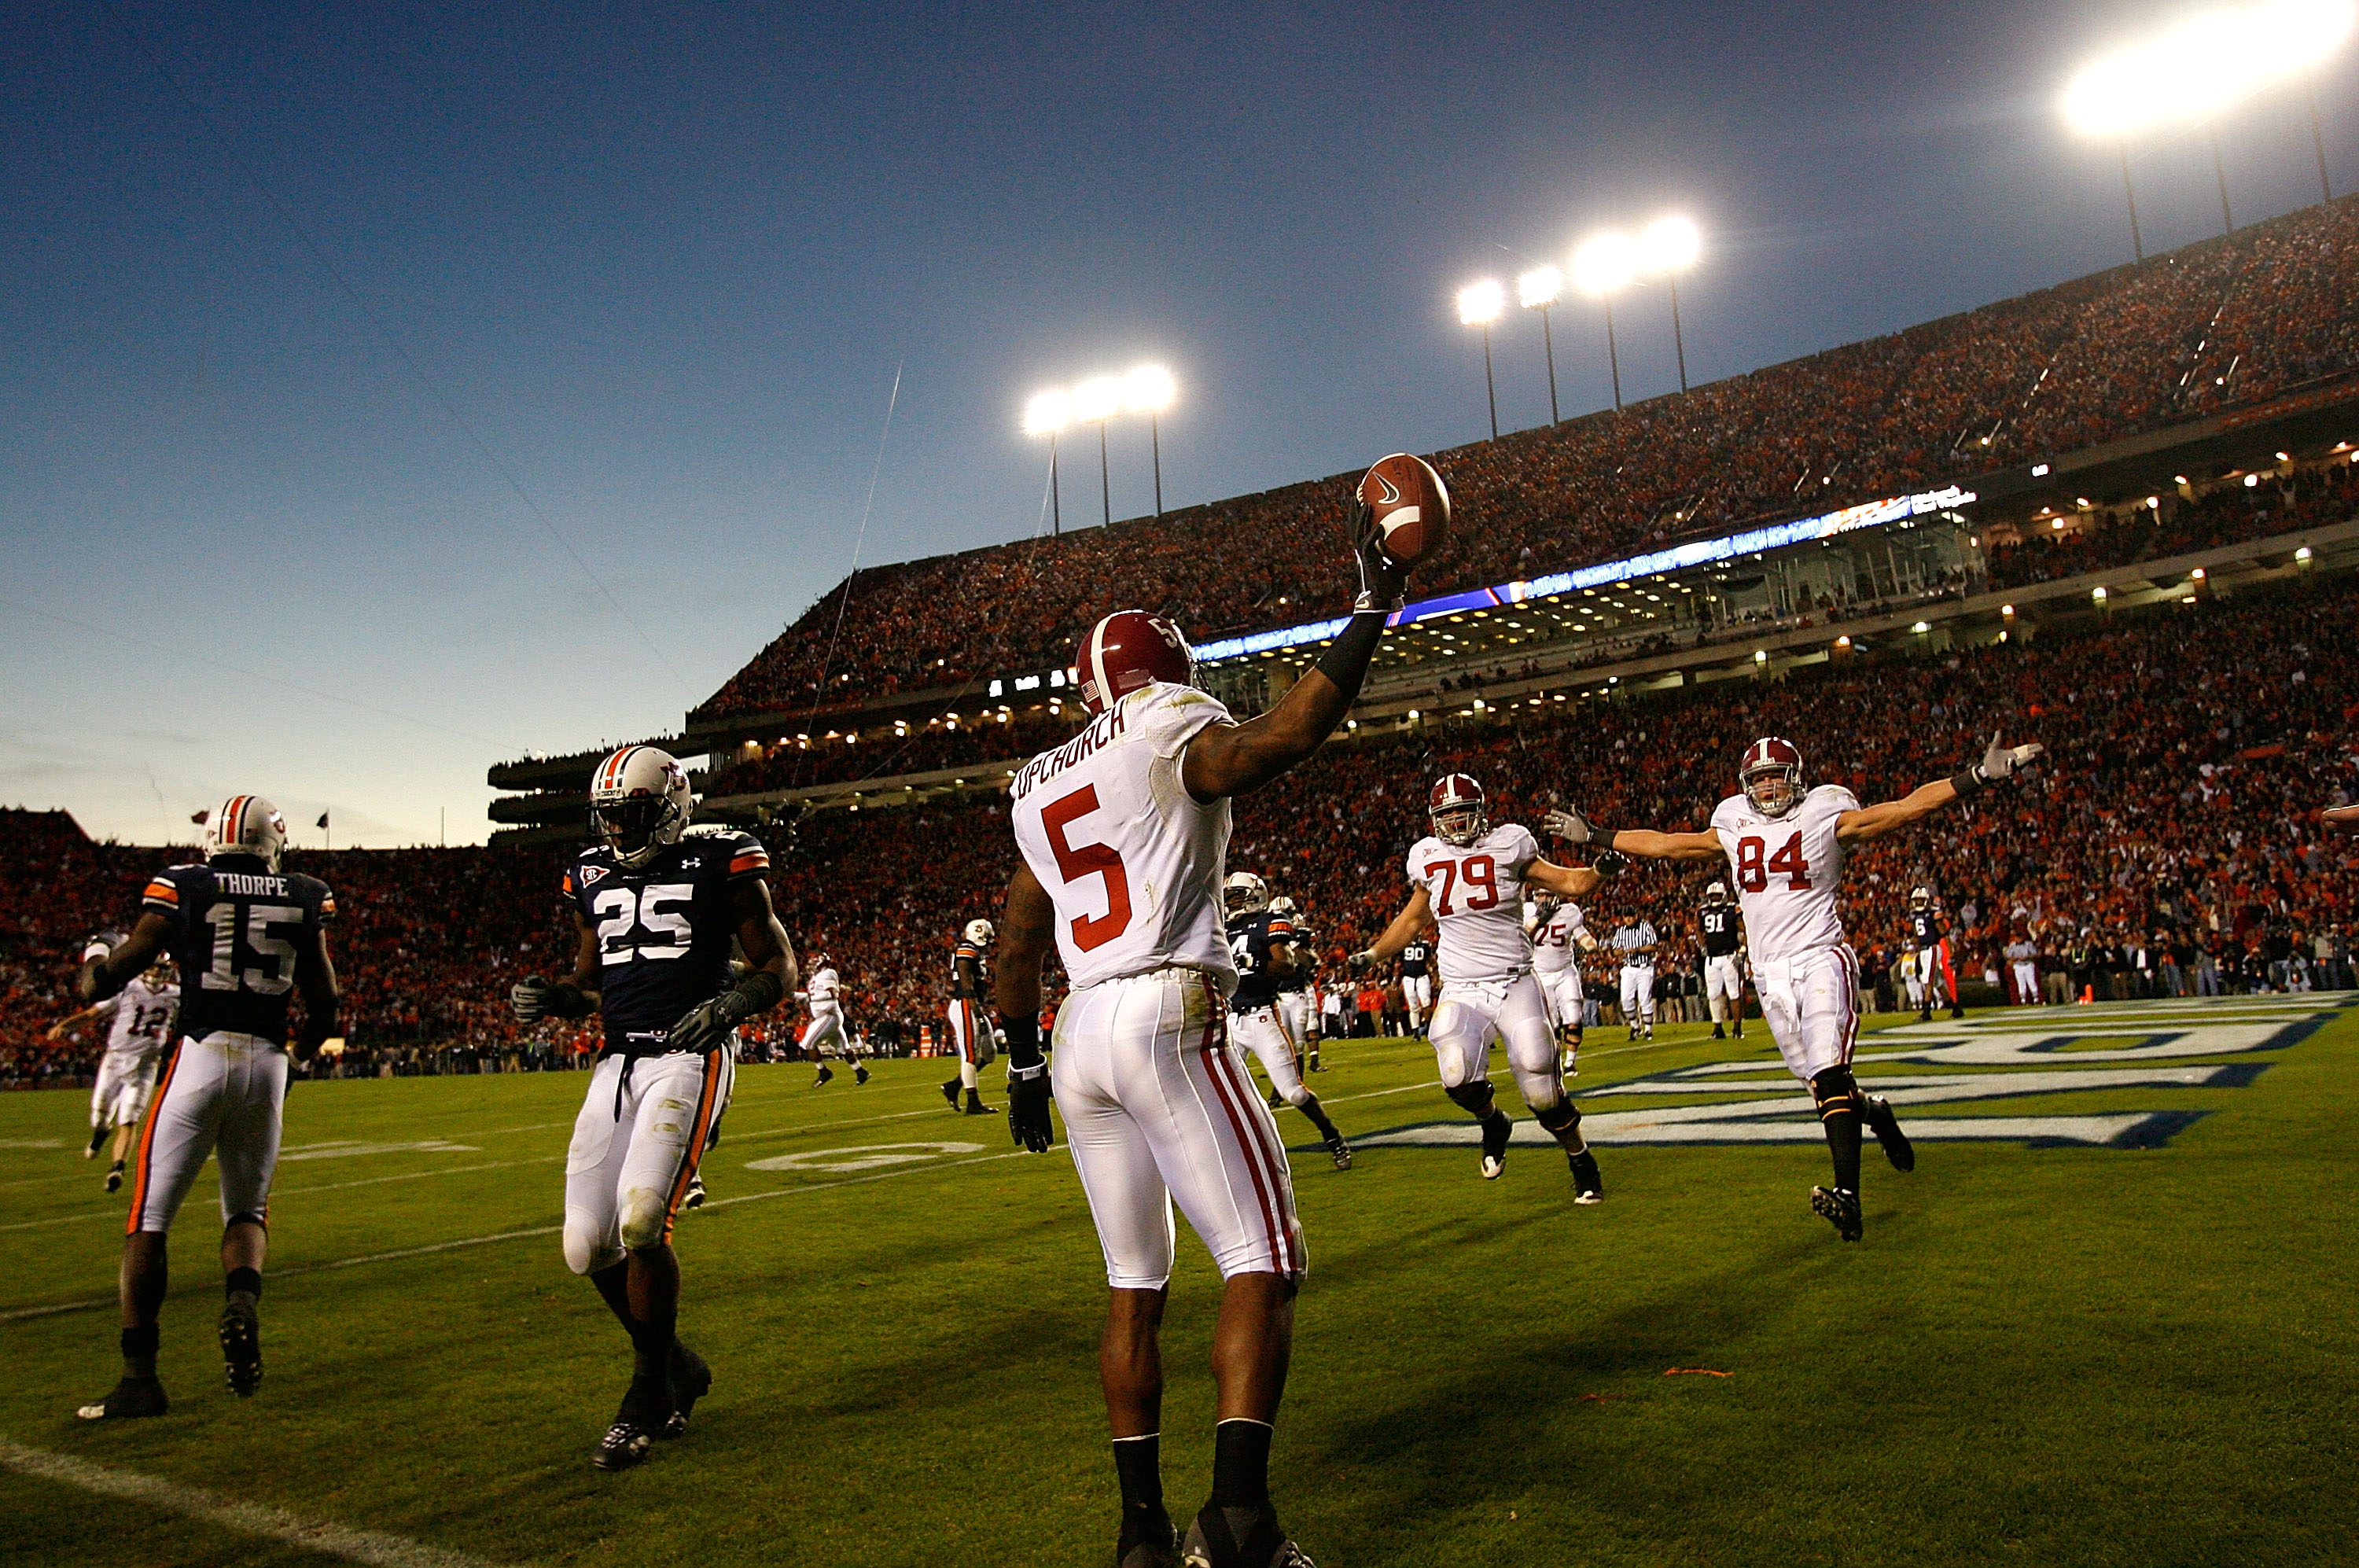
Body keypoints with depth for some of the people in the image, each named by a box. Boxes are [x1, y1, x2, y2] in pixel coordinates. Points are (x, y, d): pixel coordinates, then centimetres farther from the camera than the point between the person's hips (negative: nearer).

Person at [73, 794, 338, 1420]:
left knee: (150, 1219, 7)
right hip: (267, 1062, 2)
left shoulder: (182, 887, 2)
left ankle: (140, 1375, 5)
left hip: (200, 1057, -2)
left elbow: (125, 963, -3)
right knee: (247, 1210, 18)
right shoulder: (304, 899, 7)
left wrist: (89, 980, 21)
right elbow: (324, 1003, 8)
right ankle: (243, 1300, -11)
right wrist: (302, 1053, 27)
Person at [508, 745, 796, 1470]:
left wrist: (726, 1006, -19)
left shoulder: (720, 865, -2)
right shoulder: (594, 878, 15)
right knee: (588, 1248, 2)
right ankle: (679, 1370, 26)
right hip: (617, 1061, 6)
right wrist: (548, 998, 2)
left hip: (690, 1058, -6)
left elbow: (779, 967, 0)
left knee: (641, 1222, -20)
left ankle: (648, 1398, 2)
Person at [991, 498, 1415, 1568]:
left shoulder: (1038, 786, 21)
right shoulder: (1171, 736, 0)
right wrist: (1371, 615, -14)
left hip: (1079, 1037, 7)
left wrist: (1021, 1062, 30)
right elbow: (1283, 735, -21)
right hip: (1167, 1019, -7)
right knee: (1263, 1263, -2)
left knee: (1134, 1285, 14)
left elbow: (1017, 943, 23)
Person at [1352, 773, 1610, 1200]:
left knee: (1543, 1092, -8)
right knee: (1458, 1077, -25)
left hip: (1514, 984, -1)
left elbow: (1569, 883, 5)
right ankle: (1494, 1124, 11)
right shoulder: (1427, 857, 7)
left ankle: (1584, 1165, 21)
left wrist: (1604, 864, -13)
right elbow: (1414, 917, 23)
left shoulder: (1508, 844, -1)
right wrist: (1373, 955, 23)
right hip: (1461, 991, 2)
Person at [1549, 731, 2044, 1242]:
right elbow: (1665, 845, 20)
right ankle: (1874, 1112, 34)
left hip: (1821, 958, -4)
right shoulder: (1733, 829, 11)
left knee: (1830, 1076, -18)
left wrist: (1979, 776, -14)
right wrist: (1594, 835, 22)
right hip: (1770, 972, 4)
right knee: (1823, 1085, 2)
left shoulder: (1825, 816, 1)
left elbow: (1908, 808, -5)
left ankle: (1847, 1196, -23)